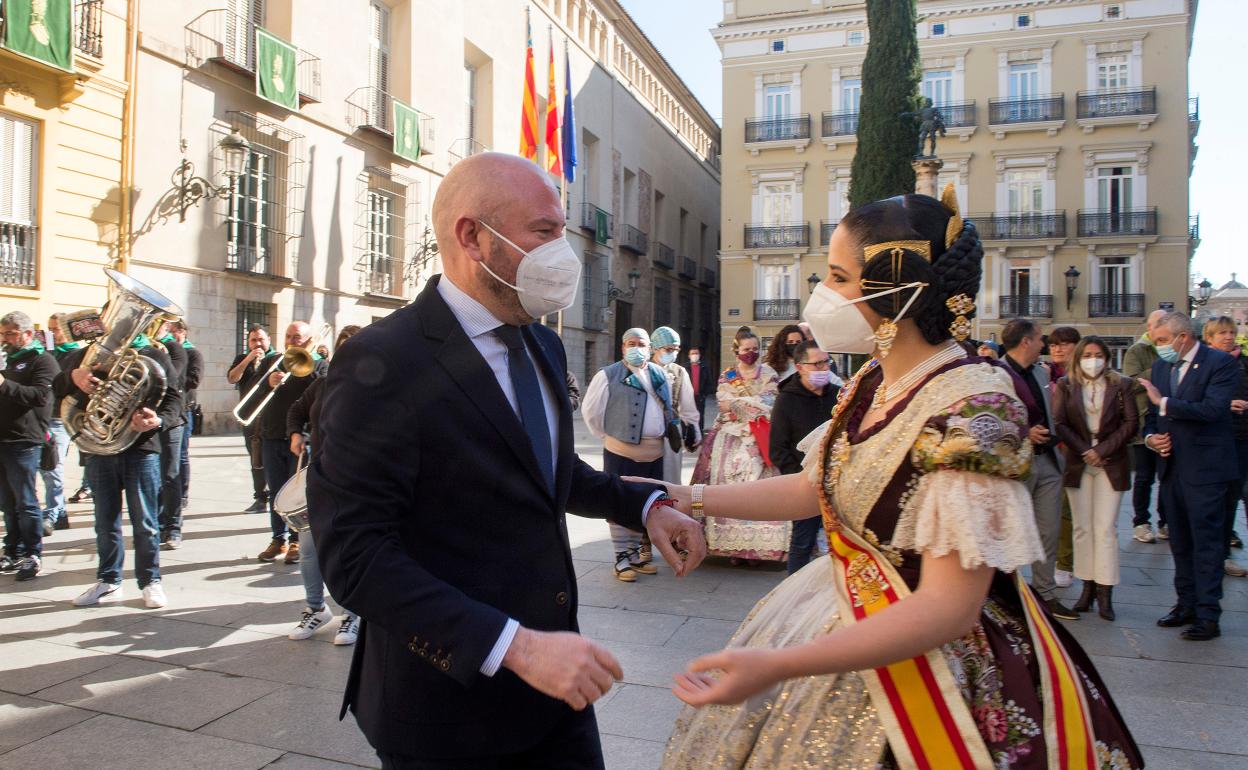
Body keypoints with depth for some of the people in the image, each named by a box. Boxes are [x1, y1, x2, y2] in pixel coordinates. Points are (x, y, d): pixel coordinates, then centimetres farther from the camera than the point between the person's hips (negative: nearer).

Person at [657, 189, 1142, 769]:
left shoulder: (972, 405, -25)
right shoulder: (870, 383, 0)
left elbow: (949, 607, -28)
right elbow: (812, 489, 13)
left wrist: (776, 666, -32)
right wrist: (689, 498, 9)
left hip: (931, 659, -8)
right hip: (849, 625, 8)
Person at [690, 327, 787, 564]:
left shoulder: (768, 374, 9)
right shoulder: (727, 376, 13)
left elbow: (768, 404, -3)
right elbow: (724, 403, -2)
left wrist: (737, 403, -3)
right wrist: (753, 403, -5)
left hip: (757, 439, -1)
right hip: (730, 437, 1)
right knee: (729, 483, -7)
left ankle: (756, 546, -7)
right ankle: (733, 545, -3)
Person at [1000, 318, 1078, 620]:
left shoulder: (1041, 373, 12)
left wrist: (1052, 438, 10)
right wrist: (1023, 434, -21)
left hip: (1047, 461, 7)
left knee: (1049, 532, 10)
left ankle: (1045, 595, 22)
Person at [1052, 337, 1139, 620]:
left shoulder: (1122, 385, 3)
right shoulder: (1065, 385, 5)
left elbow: (1131, 423, -2)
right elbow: (1059, 423, -1)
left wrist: (1102, 450, -10)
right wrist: (1083, 451, -10)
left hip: (1111, 464, -1)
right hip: (1077, 463, 2)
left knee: (1105, 528, -4)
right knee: (1082, 528, 5)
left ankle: (1105, 592, 1)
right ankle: (1087, 587, 12)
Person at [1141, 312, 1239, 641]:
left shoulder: (1221, 363, -10)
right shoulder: (1160, 366, 10)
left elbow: (1212, 409, -24)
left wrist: (1164, 401, -24)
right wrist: (1151, 436, -1)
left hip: (1205, 468, -7)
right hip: (1171, 465, 7)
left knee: (1206, 542, -2)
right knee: (1180, 542, 14)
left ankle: (1208, 616, 5)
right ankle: (1187, 605, 26)